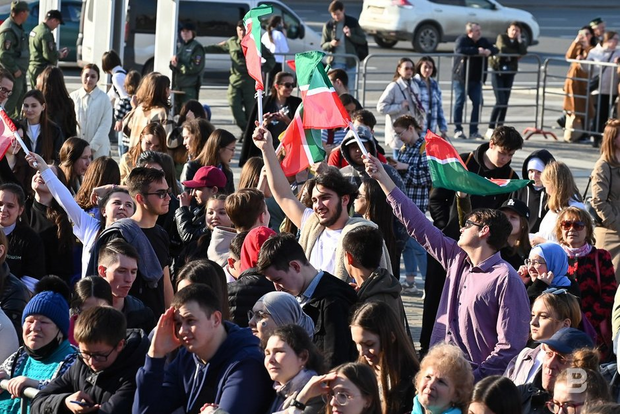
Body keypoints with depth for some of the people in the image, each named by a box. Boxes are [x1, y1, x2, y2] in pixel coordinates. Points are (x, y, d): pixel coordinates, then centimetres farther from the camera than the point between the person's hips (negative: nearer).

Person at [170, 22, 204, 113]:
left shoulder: (196, 47, -5)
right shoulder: (178, 46, 15)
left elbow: (196, 68, -12)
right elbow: (172, 65, 14)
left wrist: (178, 65, -9)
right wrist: (173, 62, -10)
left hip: (190, 86, -7)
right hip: (177, 84, 7)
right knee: (176, 111, 9)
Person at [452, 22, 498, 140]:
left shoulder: (483, 41, 10)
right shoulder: (462, 40, -10)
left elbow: (495, 49, 11)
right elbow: (459, 50, -29)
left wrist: (489, 51, -13)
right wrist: (477, 51, -26)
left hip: (476, 79, 6)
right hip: (460, 78, -6)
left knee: (478, 102, 1)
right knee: (459, 102, -2)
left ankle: (474, 131, 8)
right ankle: (458, 130, 5)